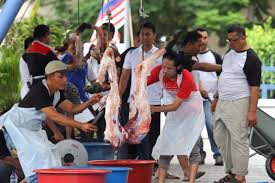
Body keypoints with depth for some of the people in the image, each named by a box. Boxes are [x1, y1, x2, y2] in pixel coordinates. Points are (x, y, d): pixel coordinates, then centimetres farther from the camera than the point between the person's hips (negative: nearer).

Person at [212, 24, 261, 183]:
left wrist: (252, 111, -21)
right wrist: (217, 98, 23)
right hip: (223, 103, 9)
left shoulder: (251, 59, -13)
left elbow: (255, 86, -16)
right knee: (220, 137, 11)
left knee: (239, 140, -8)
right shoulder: (230, 53, 13)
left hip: (239, 104, -9)